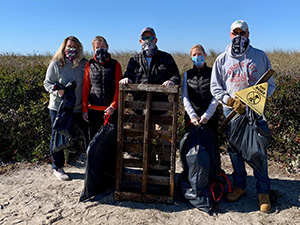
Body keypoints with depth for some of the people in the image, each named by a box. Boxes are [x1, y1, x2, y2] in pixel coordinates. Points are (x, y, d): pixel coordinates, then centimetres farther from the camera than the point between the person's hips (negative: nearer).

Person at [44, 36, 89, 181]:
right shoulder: (56, 63, -4)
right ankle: (57, 168, 23)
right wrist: (57, 91, -21)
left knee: (89, 133, 8)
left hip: (79, 107, 2)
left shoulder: (84, 64, 1)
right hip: (59, 107, -2)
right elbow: (47, 83, 0)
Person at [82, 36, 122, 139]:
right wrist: (85, 109, 3)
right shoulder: (89, 65, 7)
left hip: (110, 109, -1)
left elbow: (118, 87, -2)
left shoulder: (115, 64, 3)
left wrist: (113, 105, -12)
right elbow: (85, 88, 7)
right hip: (93, 108, 2)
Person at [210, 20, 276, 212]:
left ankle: (263, 191, 11)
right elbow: (215, 87, 6)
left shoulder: (260, 56, 9)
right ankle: (240, 186, 23)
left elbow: (270, 84, 10)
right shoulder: (222, 59, 10)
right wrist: (231, 101, -10)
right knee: (234, 149, 6)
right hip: (231, 110, 1)